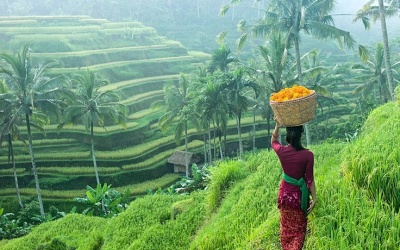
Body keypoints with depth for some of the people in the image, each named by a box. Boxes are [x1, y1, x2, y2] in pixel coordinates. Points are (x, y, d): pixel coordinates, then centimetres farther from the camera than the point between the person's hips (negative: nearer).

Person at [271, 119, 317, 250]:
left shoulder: (282, 151, -14)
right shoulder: (308, 155, -20)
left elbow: (273, 142, 11)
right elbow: (309, 179, -13)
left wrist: (277, 125, 1)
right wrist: (314, 198, -3)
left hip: (285, 193, 2)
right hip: (299, 195, -2)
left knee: (286, 228, 22)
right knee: (299, 229, 15)